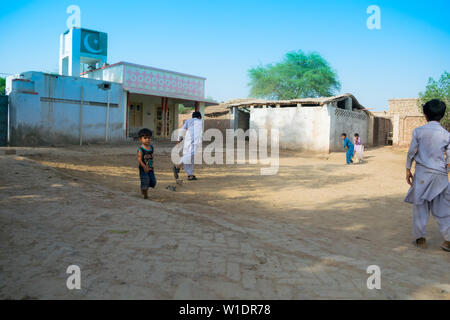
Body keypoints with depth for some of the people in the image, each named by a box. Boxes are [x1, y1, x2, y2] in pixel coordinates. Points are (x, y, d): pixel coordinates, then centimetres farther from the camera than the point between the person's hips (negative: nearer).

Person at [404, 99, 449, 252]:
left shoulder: (418, 131, -3)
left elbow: (411, 152, -1)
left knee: (420, 205, 7)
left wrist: (408, 170, 7)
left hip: (422, 172, -1)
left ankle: (420, 238, 11)